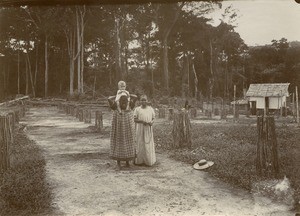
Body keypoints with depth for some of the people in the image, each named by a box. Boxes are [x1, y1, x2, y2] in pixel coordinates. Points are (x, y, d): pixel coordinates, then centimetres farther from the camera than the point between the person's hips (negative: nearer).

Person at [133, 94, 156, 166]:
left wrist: (151, 122, -10)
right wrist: (142, 121, -15)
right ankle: (140, 160, 7)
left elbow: (153, 118, 12)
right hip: (140, 129, -2)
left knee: (149, 144, 3)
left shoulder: (150, 109, 8)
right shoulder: (137, 109, 1)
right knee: (140, 144, -1)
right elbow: (134, 119, -1)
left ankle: (149, 160, 12)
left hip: (148, 129, 2)